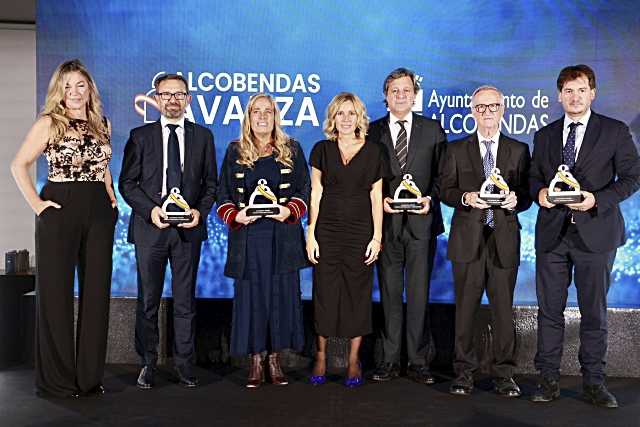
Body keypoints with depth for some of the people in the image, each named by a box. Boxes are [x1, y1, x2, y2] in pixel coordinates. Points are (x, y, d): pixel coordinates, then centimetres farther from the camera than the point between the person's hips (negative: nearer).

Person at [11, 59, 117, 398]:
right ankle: (57, 379, 13)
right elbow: (19, 165, -3)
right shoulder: (48, 123, -1)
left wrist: (111, 196, 11)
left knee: (96, 293, 7)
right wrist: (36, 203, -9)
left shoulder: (102, 124, 13)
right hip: (60, 212, -4)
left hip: (99, 213, 5)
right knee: (56, 294, 2)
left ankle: (90, 375, 18)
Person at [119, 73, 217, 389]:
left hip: (189, 228, 1)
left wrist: (200, 211, -8)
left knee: (185, 300, 6)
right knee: (148, 300, 7)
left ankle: (184, 364, 16)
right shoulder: (140, 136, 6)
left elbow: (211, 183, 9)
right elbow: (127, 182, 2)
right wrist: (150, 209, -13)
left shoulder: (203, 136, 9)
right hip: (150, 228, 0)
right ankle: (148, 363, 19)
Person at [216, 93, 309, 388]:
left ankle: (275, 359, 14)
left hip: (283, 237, 0)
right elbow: (222, 195, 9)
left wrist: (288, 211, -12)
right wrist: (236, 215, -10)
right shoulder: (235, 152, 9)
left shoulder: (292, 150, 8)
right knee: (250, 296, 1)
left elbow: (305, 191, 7)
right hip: (247, 238, 0)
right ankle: (255, 360, 13)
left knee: (281, 295, 1)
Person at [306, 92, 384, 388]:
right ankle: (321, 357, 16)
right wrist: (311, 234, -1)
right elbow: (315, 193, 4)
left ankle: (354, 360, 16)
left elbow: (376, 197, 4)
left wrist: (377, 236, -2)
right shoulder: (322, 150, 5)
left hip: (361, 232, 0)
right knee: (325, 292, 3)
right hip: (327, 231, 0)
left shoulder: (372, 153, 4)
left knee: (358, 293, 4)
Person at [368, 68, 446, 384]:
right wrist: (380, 200, -9)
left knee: (419, 294, 3)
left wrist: (431, 198, -9)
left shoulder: (433, 130, 7)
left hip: (421, 222, 0)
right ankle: (390, 360, 17)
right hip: (386, 222, 1)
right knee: (389, 293, 7)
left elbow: (442, 174, 7)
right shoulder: (373, 132, 7)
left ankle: (418, 361, 12)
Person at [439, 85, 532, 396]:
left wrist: (516, 199, -14)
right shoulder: (456, 150, 10)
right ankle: (464, 371, 14)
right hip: (468, 238, 0)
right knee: (465, 307, 4)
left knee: (503, 307, 3)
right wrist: (465, 197, -14)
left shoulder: (519, 150, 11)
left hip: (504, 239, 0)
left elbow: (526, 194, 8)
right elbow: (445, 190, 5)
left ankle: (504, 374, 14)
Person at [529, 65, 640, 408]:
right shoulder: (544, 135, 13)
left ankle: (593, 382, 16)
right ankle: (548, 379, 13)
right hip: (552, 233, 3)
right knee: (549, 309, 4)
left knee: (594, 312, 5)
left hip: (595, 232, -2)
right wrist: (539, 192, -6)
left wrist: (597, 200, -15)